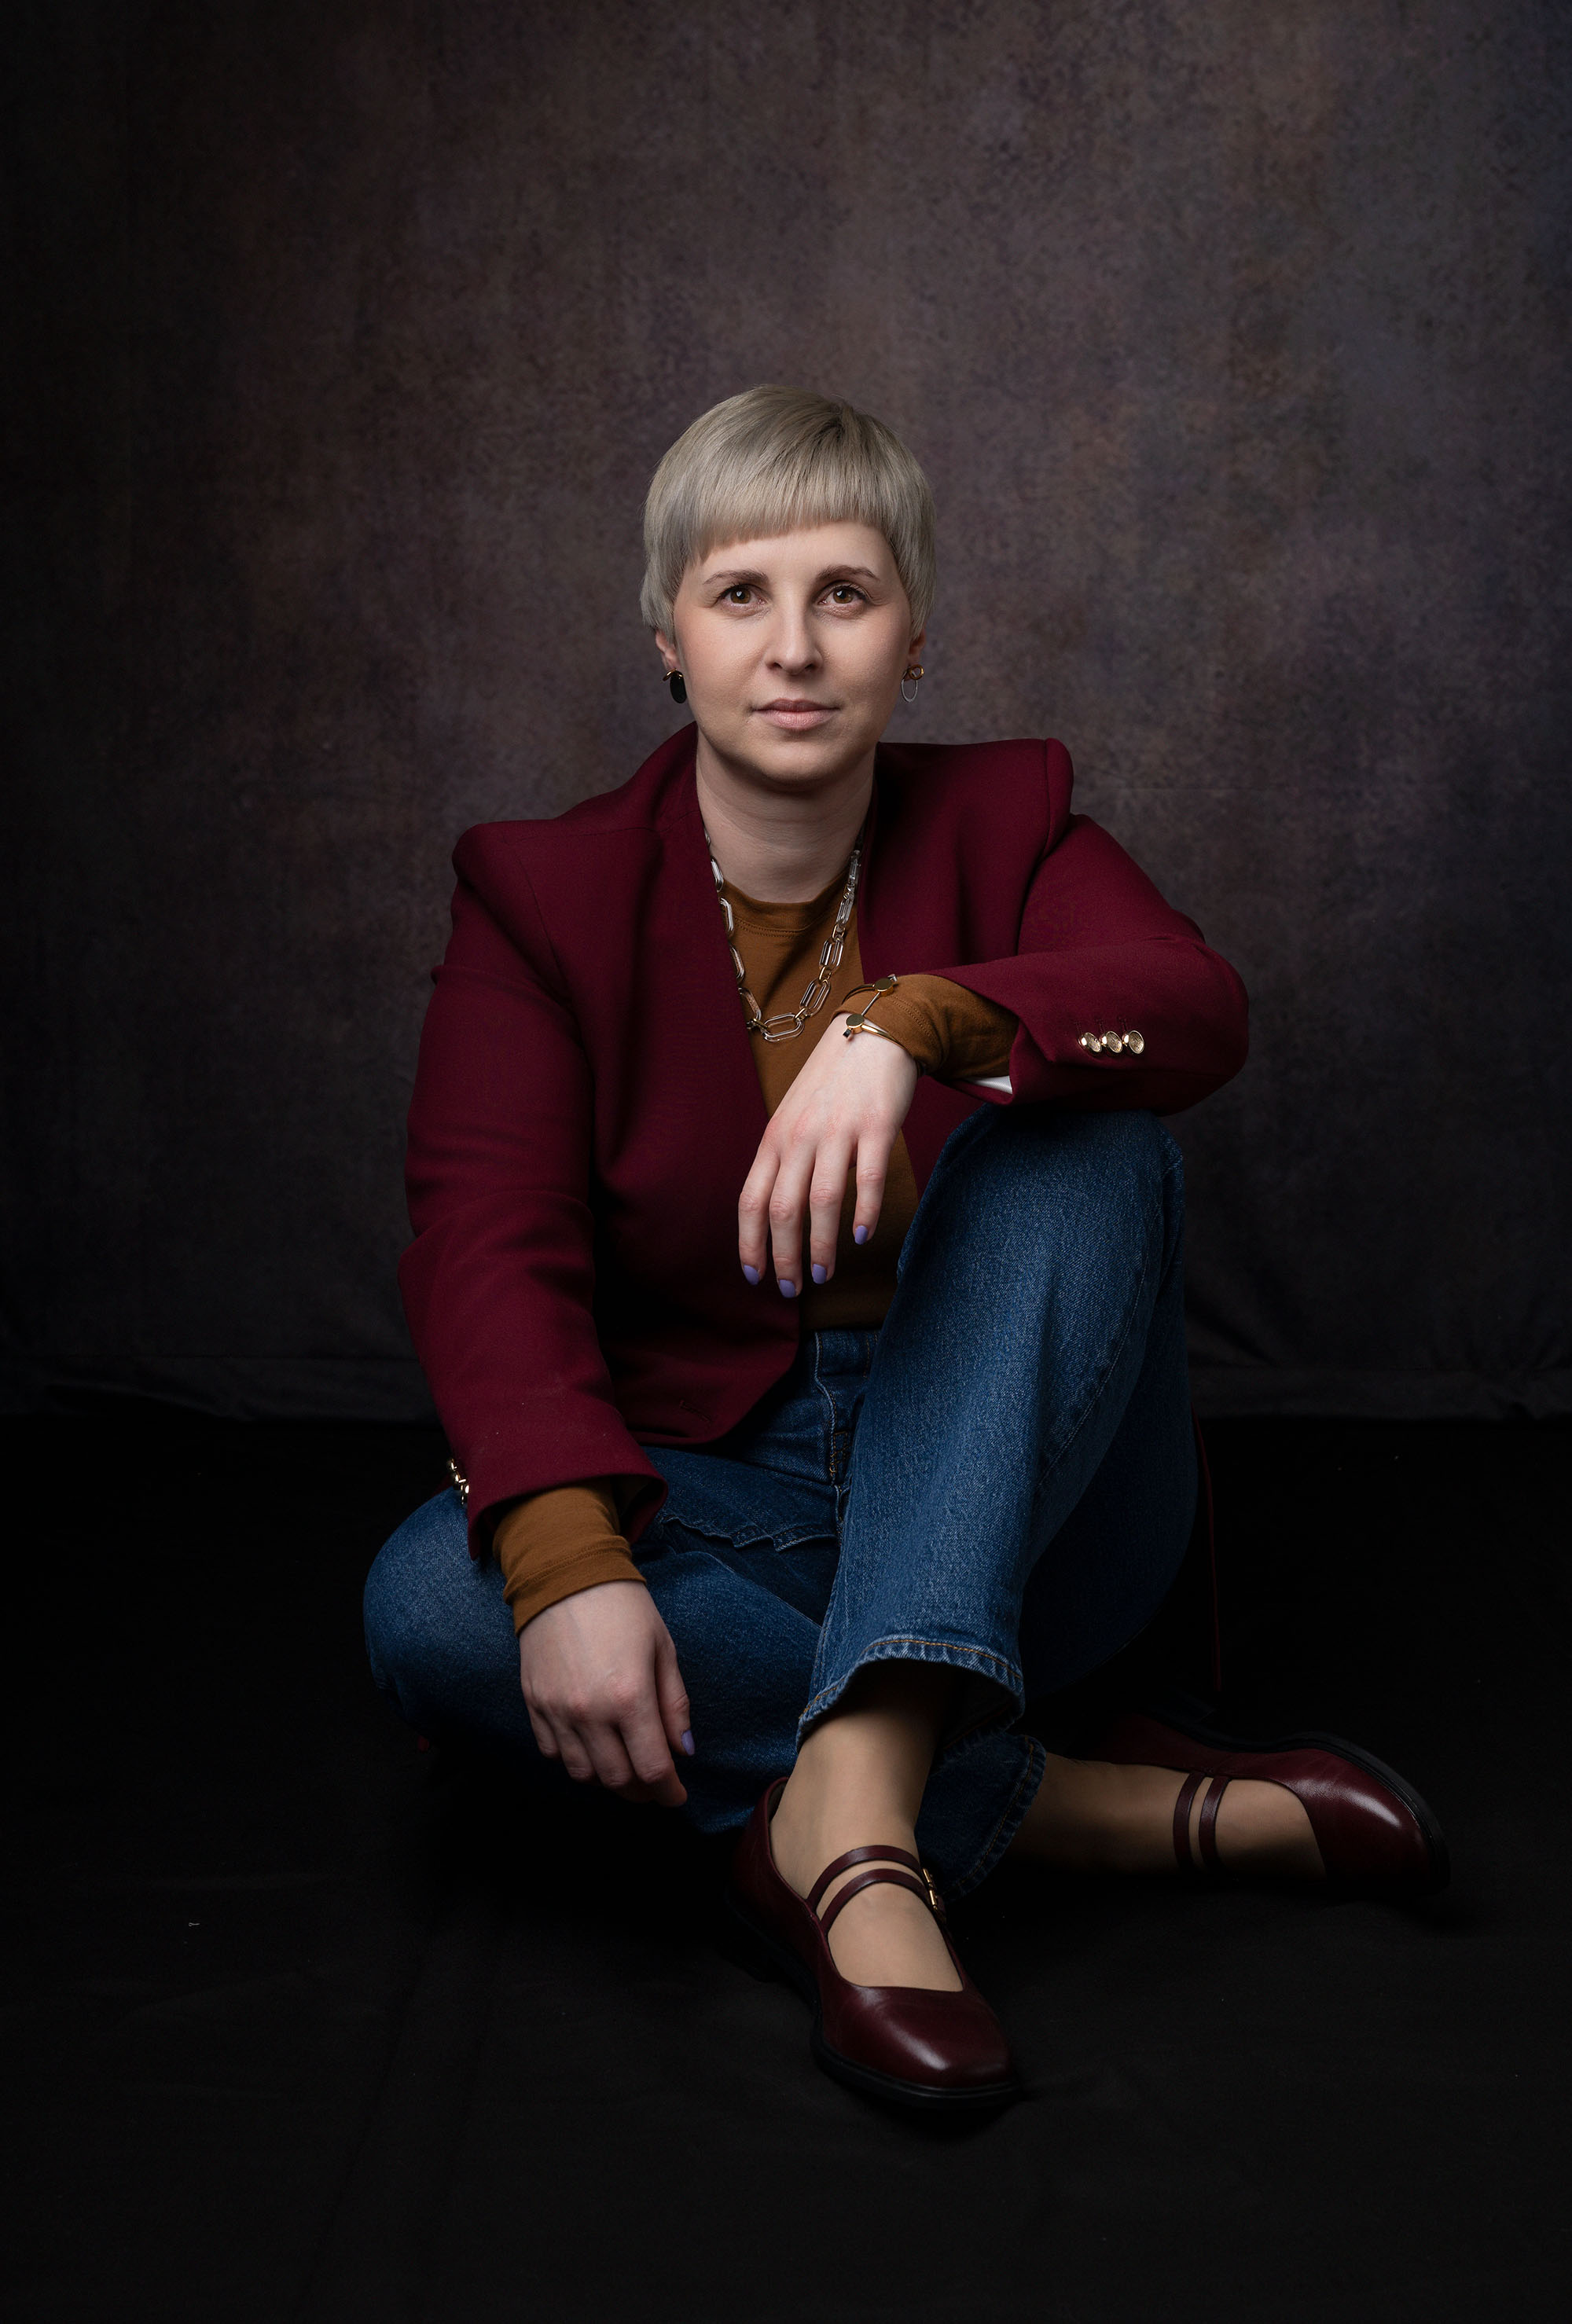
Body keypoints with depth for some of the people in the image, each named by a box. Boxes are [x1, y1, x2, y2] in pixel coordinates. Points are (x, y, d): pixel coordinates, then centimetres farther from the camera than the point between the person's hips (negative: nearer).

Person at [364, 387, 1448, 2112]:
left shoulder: (1001, 820, 2)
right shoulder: (543, 898, -2)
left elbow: (1196, 1003, -20)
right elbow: (486, 1247, -16)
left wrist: (908, 1026, -41)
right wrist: (569, 1562, -35)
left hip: (1004, 1499, 0)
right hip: (709, 1499, 0)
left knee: (1080, 1139, -26)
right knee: (426, 1602, -30)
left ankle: (852, 1789, -40)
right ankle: (1107, 1805, -27)